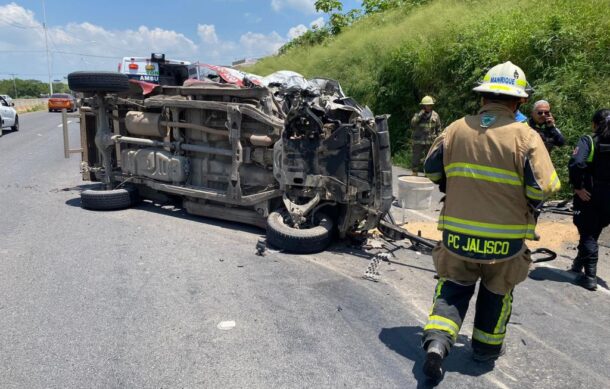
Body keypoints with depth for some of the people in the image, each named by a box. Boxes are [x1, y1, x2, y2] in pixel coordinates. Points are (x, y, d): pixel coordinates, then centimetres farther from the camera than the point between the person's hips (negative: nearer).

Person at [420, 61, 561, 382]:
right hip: (504, 236, -1)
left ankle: (436, 341, 0)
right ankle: (487, 345, 38)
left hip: (458, 233, 2)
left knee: (454, 286, 18)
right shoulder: (525, 136, -13)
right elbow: (543, 188, -15)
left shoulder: (457, 129, -2)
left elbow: (432, 169, 7)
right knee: (496, 291, 21)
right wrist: (524, 205, 7)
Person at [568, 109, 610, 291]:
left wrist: (578, 187, -17)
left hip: (589, 195, -4)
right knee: (593, 233, 20)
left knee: (588, 236, 6)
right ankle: (578, 265, 36)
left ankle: (590, 277, 6)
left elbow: (576, 164, -27)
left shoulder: (588, 141, -10)